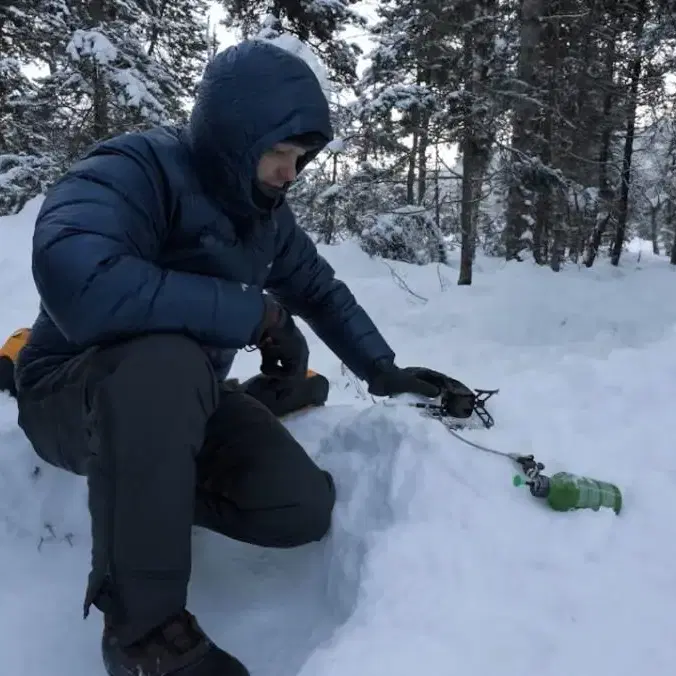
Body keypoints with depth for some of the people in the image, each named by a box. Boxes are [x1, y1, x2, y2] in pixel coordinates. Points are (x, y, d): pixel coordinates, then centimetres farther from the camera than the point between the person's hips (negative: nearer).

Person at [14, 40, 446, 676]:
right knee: (162, 358, -41)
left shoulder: (264, 211, 1)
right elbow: (79, 285, -43)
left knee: (304, 510, -12)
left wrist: (383, 371, 8)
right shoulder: (132, 170, -23)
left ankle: (144, 489, 12)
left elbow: (321, 290, 15)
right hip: (75, 396, -6)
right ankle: (140, 624, -23)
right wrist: (259, 314, -34)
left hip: (182, 399, 6)